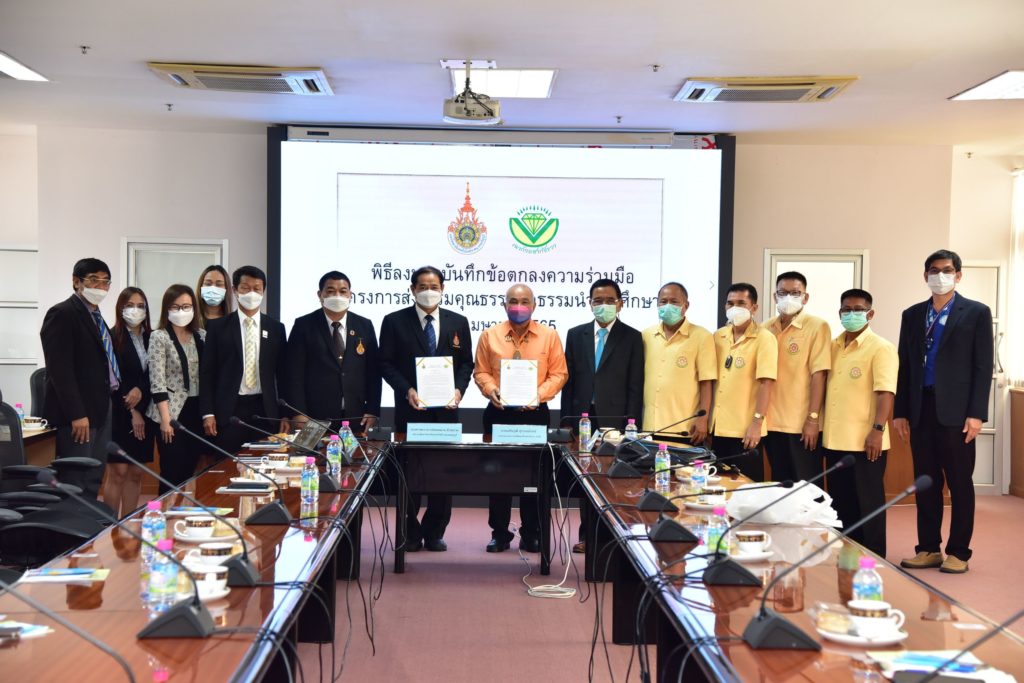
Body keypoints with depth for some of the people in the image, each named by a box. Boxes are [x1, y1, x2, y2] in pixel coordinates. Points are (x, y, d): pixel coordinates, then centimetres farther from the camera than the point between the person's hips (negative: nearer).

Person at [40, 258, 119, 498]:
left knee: (93, 483, 11)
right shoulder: (62, 314, -9)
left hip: (99, 411, 9)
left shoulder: (96, 317, 18)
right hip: (77, 416, -9)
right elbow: (60, 369, -17)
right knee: (77, 486, -8)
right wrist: (76, 414, -21)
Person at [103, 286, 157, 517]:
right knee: (117, 473, -5)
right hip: (119, 413, -5)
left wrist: (140, 390, -14)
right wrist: (132, 411, -8)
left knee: (136, 474, 7)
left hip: (144, 413, 5)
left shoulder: (152, 338, 8)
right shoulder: (112, 338, -5)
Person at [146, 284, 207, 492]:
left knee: (191, 471, 7)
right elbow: (157, 382, -10)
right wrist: (165, 419, -15)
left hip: (197, 411, 4)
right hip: (173, 412, -4)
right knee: (173, 473, -2)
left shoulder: (202, 335, 8)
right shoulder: (159, 337, -6)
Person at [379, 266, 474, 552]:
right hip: (410, 409, -2)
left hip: (445, 408, 2)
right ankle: (411, 533, 16)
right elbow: (386, 364, -1)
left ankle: (434, 533, 15)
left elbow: (466, 363, 9)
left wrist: (458, 390, -8)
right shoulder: (394, 321, 1)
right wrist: (407, 390, -14)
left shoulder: (458, 322, 8)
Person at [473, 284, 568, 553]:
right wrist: (491, 389, -12)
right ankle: (499, 534, 15)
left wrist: (539, 393, -15)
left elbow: (559, 374, 1)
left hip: (535, 412, -1)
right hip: (499, 412, 1)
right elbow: (481, 371, 7)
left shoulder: (549, 336, 1)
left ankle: (531, 535, 15)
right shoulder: (490, 335, 3)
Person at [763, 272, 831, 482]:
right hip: (772, 422, 5)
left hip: (802, 423, -5)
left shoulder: (817, 326, -5)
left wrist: (813, 418, -15)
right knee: (779, 484, 13)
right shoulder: (766, 329, 8)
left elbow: (818, 374, -11)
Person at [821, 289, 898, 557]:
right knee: (840, 502, 13)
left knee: (867, 502, 2)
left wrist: (878, 430, -24)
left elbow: (885, 392, -15)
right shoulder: (833, 346, 13)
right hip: (834, 440, 6)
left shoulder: (881, 348, -7)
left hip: (864, 441, -6)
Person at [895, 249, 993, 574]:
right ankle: (928, 549, 16)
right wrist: (900, 411, 7)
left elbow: (983, 367, -3)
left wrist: (976, 413, -11)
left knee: (959, 483, 3)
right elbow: (904, 365, 12)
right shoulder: (912, 315, 13)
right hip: (921, 409, 4)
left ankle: (958, 552, 11)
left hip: (955, 411, -3)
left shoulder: (976, 313, 2)